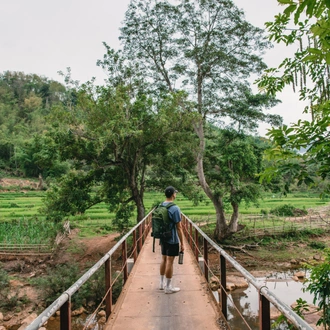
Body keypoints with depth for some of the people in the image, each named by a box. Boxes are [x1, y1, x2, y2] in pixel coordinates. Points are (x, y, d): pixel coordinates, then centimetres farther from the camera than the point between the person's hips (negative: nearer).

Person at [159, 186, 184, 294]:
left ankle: (162, 283, 28)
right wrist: (182, 243, -10)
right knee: (170, 262, 1)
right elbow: (179, 227, -17)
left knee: (164, 259, 17)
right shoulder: (175, 208, -18)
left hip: (163, 238, 7)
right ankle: (168, 287, 10)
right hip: (172, 240, -7)